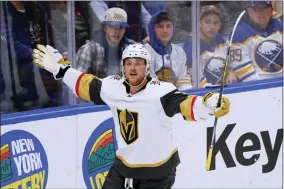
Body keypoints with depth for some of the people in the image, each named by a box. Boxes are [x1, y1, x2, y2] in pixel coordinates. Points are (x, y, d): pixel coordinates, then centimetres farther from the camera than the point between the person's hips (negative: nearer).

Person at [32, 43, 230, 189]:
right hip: (124, 164, 5)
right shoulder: (113, 87, -7)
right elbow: (87, 85, 10)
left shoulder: (160, 91, -25)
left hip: (157, 168, -5)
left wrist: (209, 104, -58)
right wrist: (59, 67, 12)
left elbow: (185, 104, -38)